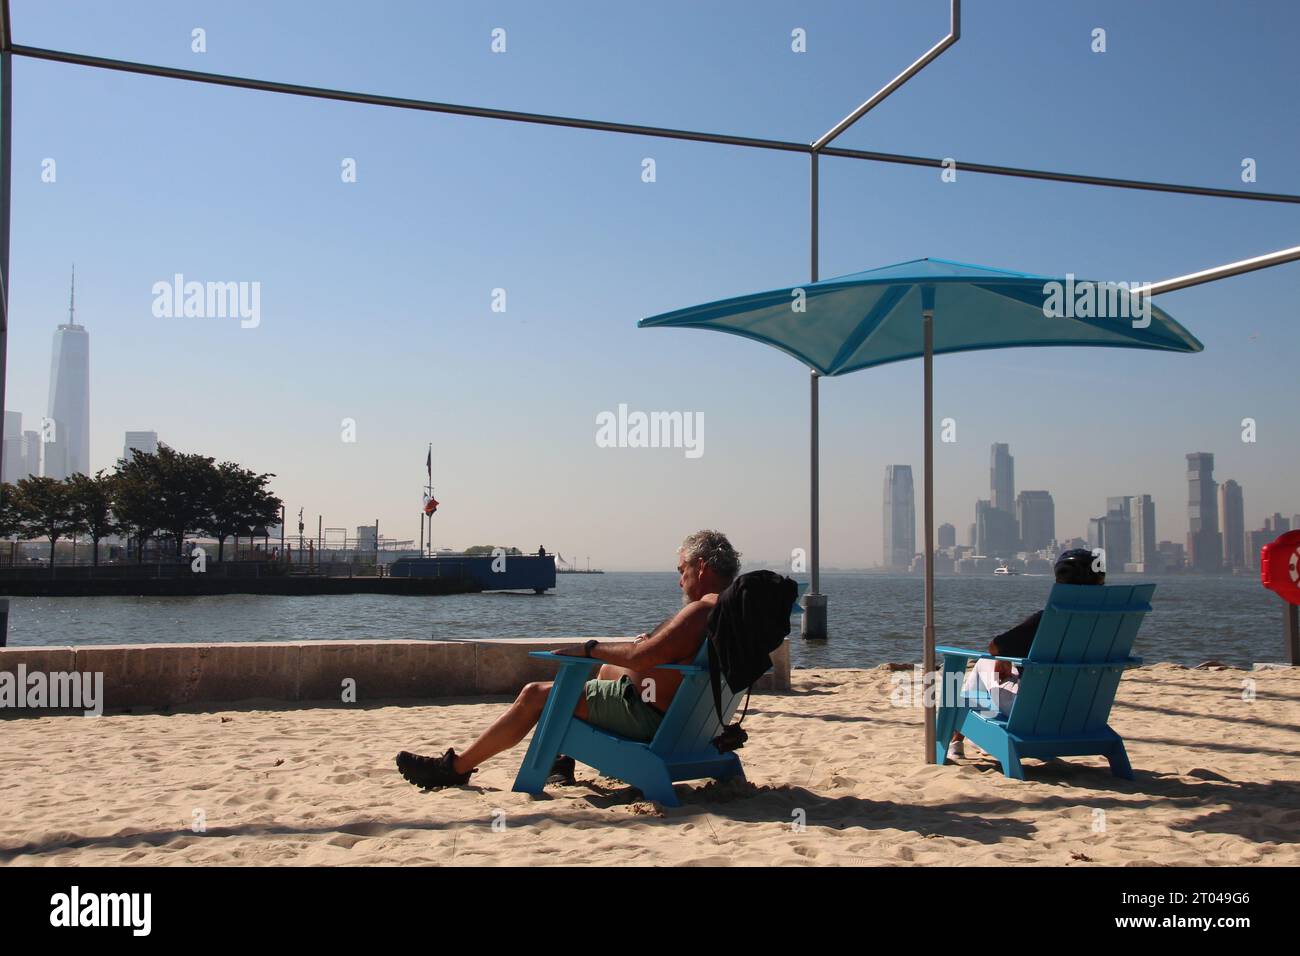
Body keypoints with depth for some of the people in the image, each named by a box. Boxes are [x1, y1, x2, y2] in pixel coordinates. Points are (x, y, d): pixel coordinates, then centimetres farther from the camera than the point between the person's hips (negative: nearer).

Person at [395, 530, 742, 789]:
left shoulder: (704, 610, -25)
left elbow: (643, 657, -33)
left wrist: (590, 648, -19)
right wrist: (655, 641, 12)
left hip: (648, 713, -10)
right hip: (678, 711, 10)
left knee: (535, 695, -2)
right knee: (608, 669, 35)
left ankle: (456, 768, 11)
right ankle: (565, 760, 35)